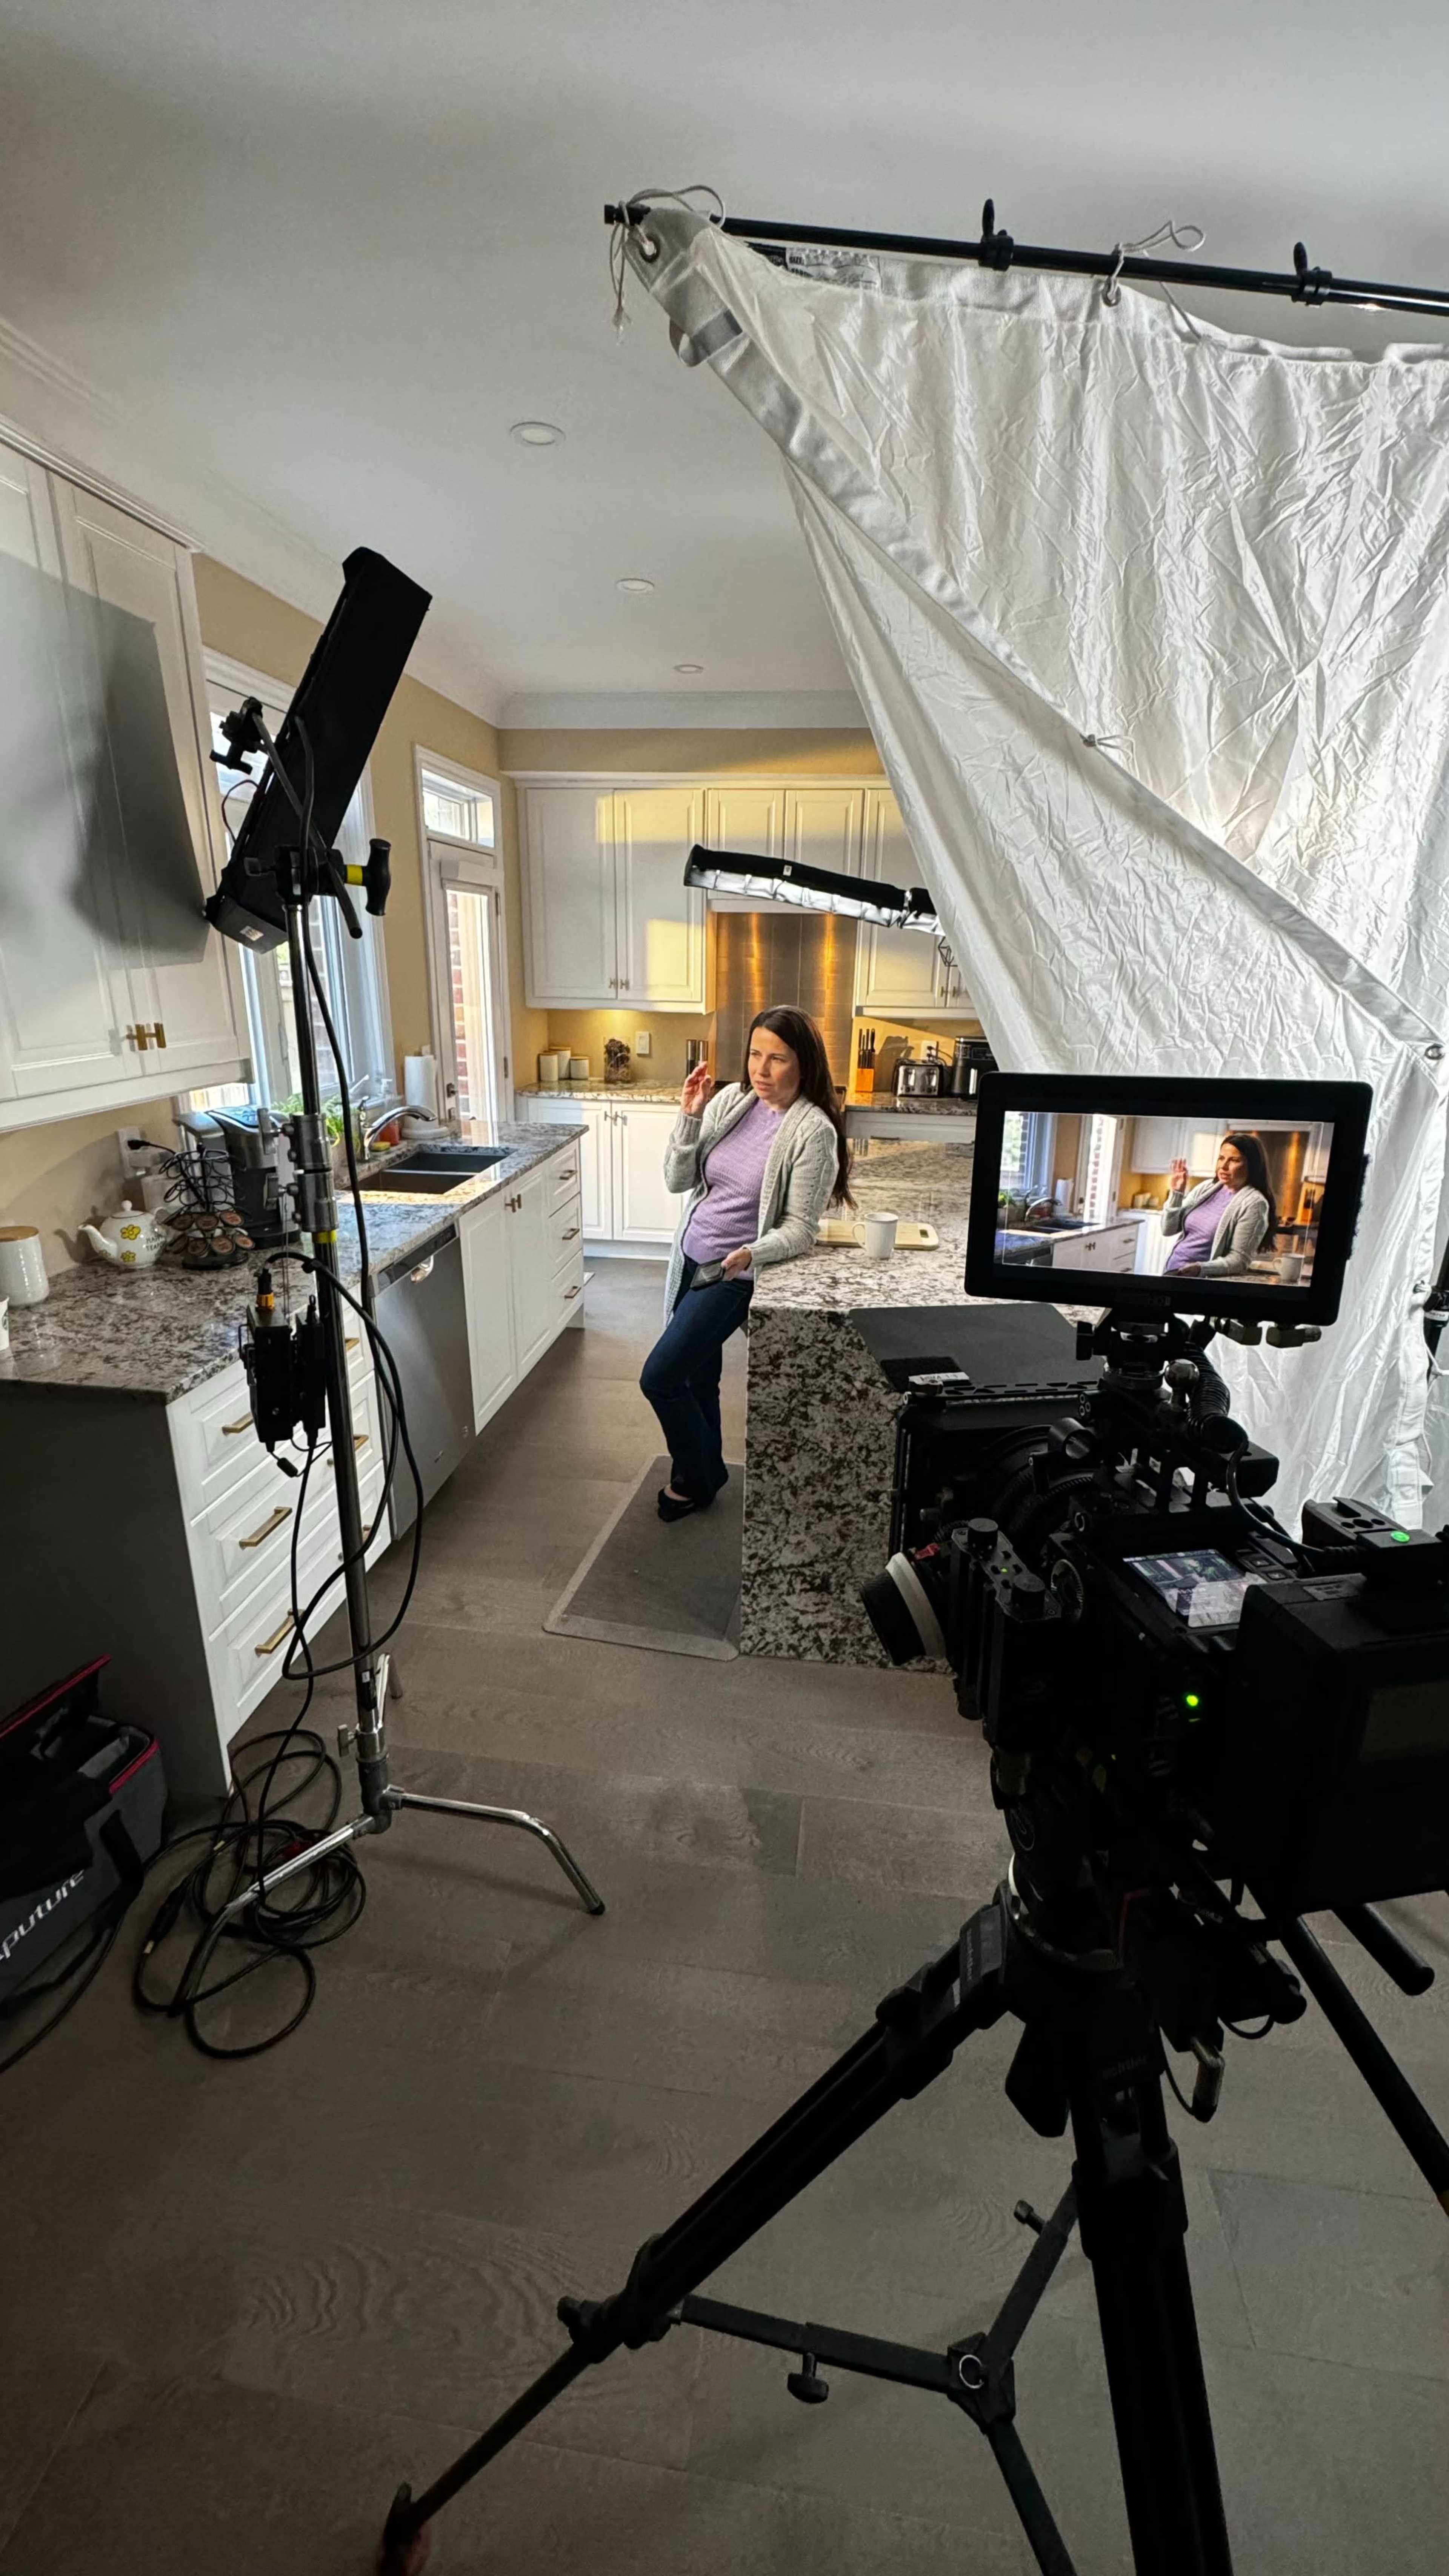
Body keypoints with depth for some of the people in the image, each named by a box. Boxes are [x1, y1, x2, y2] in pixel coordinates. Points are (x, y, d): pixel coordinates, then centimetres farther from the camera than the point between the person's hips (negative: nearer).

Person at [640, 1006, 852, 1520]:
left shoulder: (813, 1131, -16)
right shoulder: (729, 1100, 0)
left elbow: (799, 1229, -16)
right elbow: (677, 1180, 1)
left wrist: (749, 1254, -34)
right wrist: (689, 1117, -12)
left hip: (735, 1273, -6)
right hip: (692, 1260, 6)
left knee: (659, 1377, -8)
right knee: (697, 1376, 17)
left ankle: (696, 1477, 18)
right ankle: (704, 1473, 39)